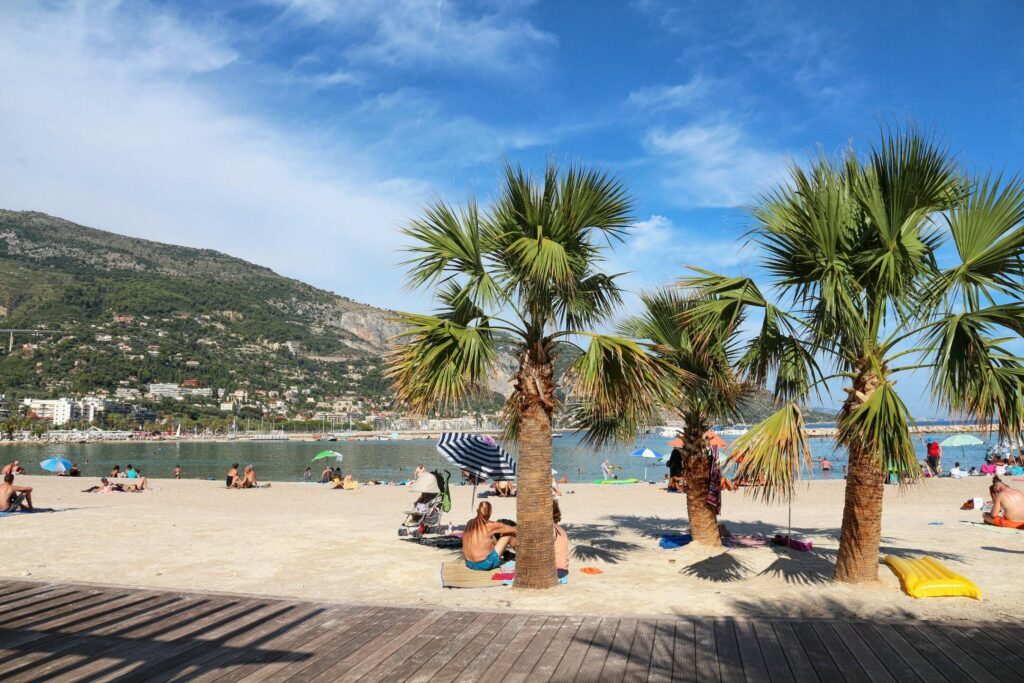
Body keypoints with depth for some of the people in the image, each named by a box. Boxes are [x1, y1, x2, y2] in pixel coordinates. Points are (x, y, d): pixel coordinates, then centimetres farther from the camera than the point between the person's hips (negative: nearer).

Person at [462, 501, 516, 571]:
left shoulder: (469, 523, 2)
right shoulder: (490, 525, -13)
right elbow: (514, 529, -3)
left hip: (469, 564, 6)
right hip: (485, 565, -5)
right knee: (509, 533, 8)